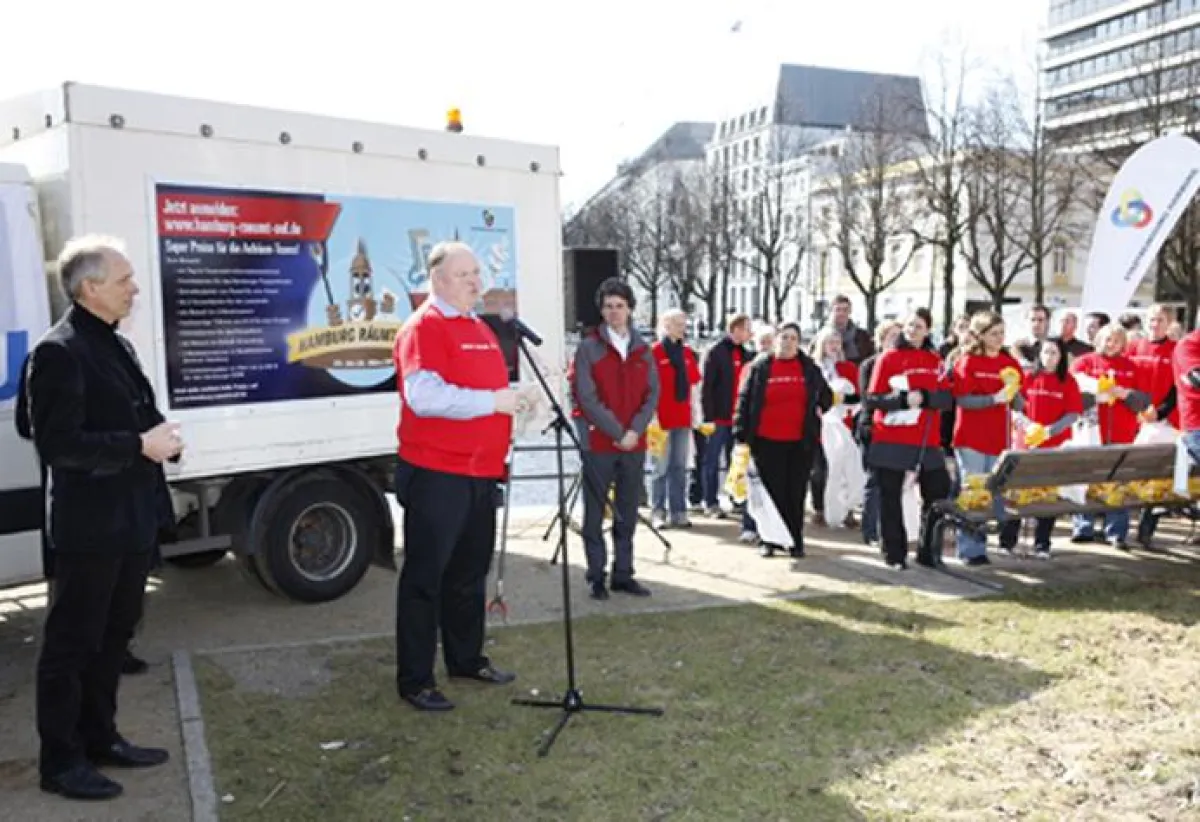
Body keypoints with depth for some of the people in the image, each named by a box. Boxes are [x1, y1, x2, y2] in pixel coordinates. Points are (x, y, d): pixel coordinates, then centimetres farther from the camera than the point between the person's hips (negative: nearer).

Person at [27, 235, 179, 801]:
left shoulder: (116, 345, 13)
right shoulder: (59, 352, -16)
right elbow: (57, 443, -21)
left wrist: (161, 437, 1)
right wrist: (139, 446, -21)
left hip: (131, 519, 9)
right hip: (91, 525, -9)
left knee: (113, 637, 18)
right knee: (73, 643, 4)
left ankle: (100, 737, 32)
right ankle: (60, 760, 18)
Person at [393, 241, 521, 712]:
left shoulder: (481, 329, 17)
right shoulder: (424, 327, -11)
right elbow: (424, 395, -25)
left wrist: (511, 401, 13)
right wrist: (492, 400, -20)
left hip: (480, 473, 9)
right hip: (436, 474, -9)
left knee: (471, 572, 18)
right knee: (425, 576, 0)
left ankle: (467, 659, 33)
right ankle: (415, 681, 10)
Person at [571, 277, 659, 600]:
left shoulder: (643, 350, 10)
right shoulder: (588, 348, -2)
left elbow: (652, 394, 6)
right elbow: (587, 397, -9)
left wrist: (635, 431, -8)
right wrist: (617, 432, -13)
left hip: (635, 444, 4)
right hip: (599, 443, -4)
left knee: (627, 513, 10)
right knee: (595, 513, 2)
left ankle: (623, 574, 19)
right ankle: (596, 577, 12)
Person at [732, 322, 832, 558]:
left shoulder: (810, 368, 8)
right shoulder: (760, 367, 2)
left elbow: (826, 395, 25)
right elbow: (745, 401, 0)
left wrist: (820, 409, 12)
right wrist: (741, 435, -4)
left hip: (801, 442, 2)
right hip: (768, 441, -1)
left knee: (796, 493, 6)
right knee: (772, 491, 3)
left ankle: (795, 541, 15)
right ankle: (770, 540, 12)